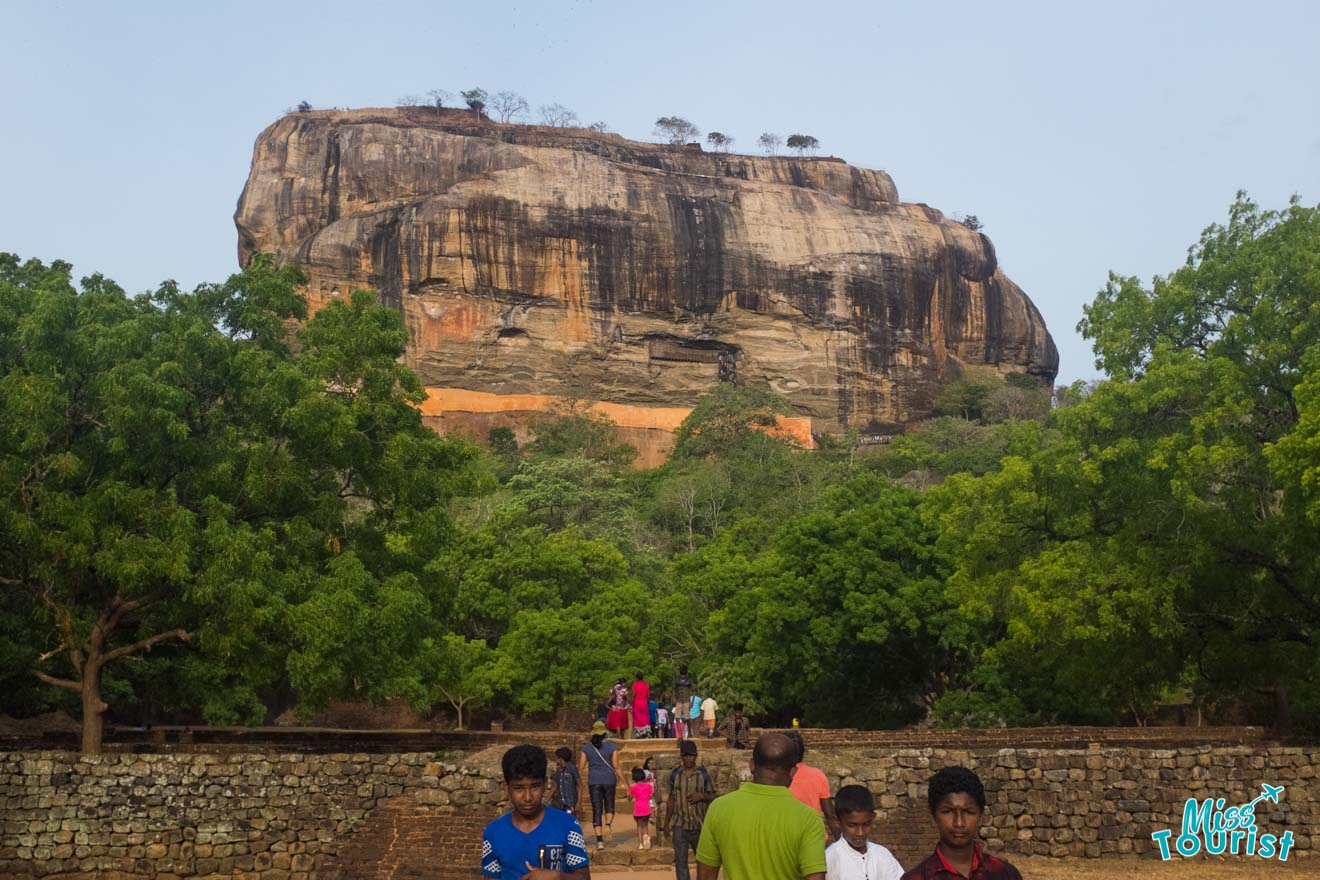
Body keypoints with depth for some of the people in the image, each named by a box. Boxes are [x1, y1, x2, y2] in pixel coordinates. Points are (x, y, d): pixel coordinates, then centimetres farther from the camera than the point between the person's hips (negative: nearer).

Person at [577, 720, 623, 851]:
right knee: (609, 806, 16)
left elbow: (580, 768, 0)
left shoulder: (586, 747, 1)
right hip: (609, 780, -1)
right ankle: (608, 825, -14)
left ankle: (599, 841, 0)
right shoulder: (611, 746, -3)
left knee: (596, 810, 5)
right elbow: (616, 766, -4)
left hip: (593, 781, 1)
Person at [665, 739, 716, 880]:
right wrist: (666, 823, 9)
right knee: (680, 862, 1)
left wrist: (701, 796, -18)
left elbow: (713, 796, 2)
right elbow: (671, 800, 8)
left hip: (699, 826, 0)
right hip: (680, 826, 0)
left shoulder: (703, 774, -4)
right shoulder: (675, 774, 0)